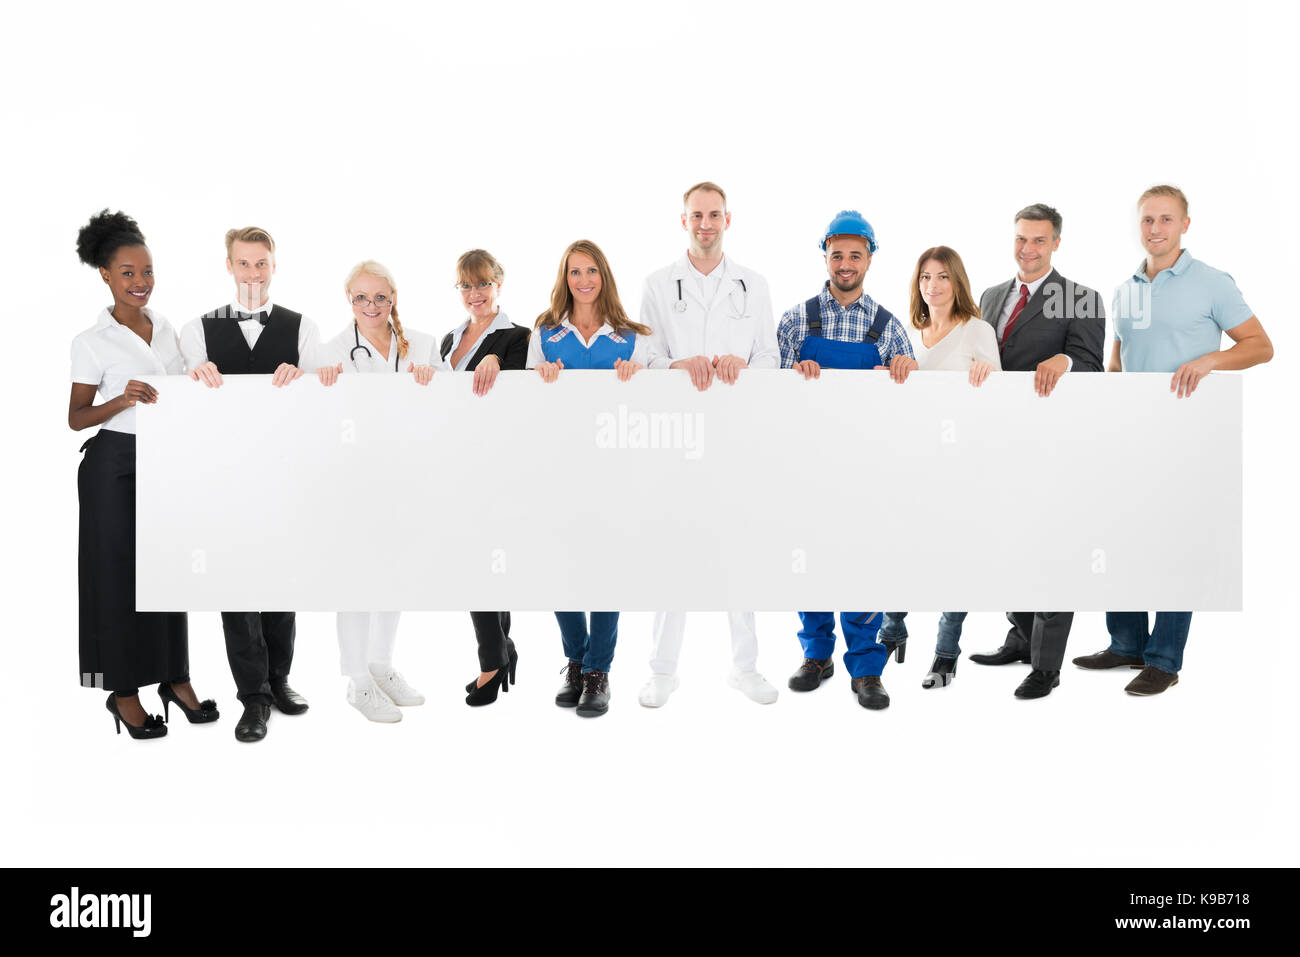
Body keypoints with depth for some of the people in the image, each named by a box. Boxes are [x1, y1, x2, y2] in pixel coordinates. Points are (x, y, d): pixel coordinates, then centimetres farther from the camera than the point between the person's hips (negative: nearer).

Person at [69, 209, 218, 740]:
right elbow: (76, 418, -7)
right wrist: (123, 401, -22)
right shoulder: (92, 341, -8)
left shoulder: (165, 327, 7)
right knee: (119, 573, 3)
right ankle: (123, 691, 15)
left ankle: (175, 677, 23)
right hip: (116, 466, -5)